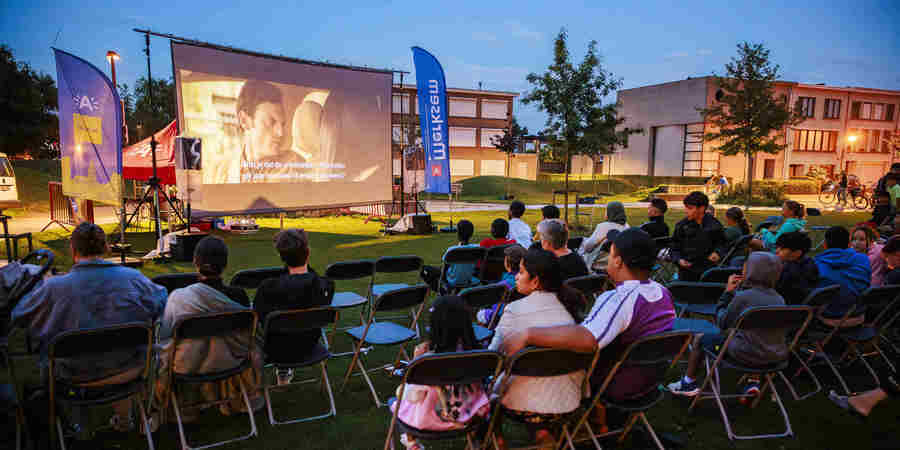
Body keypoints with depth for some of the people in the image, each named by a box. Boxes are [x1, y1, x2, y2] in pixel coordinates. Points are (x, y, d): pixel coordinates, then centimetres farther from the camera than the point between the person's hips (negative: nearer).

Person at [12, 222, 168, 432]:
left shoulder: (55, 287, -19)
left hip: (78, 376, -1)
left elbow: (18, 316, -2)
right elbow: (162, 301, 3)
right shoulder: (133, 278, -15)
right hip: (129, 371, 1)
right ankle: (124, 419, 46)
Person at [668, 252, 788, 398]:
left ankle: (688, 383, 30)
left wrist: (727, 292, 0)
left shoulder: (743, 297, -18)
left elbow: (722, 323, -6)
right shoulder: (779, 299, -1)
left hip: (746, 354, -6)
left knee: (699, 338, 15)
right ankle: (752, 382, 32)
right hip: (777, 357, 6)